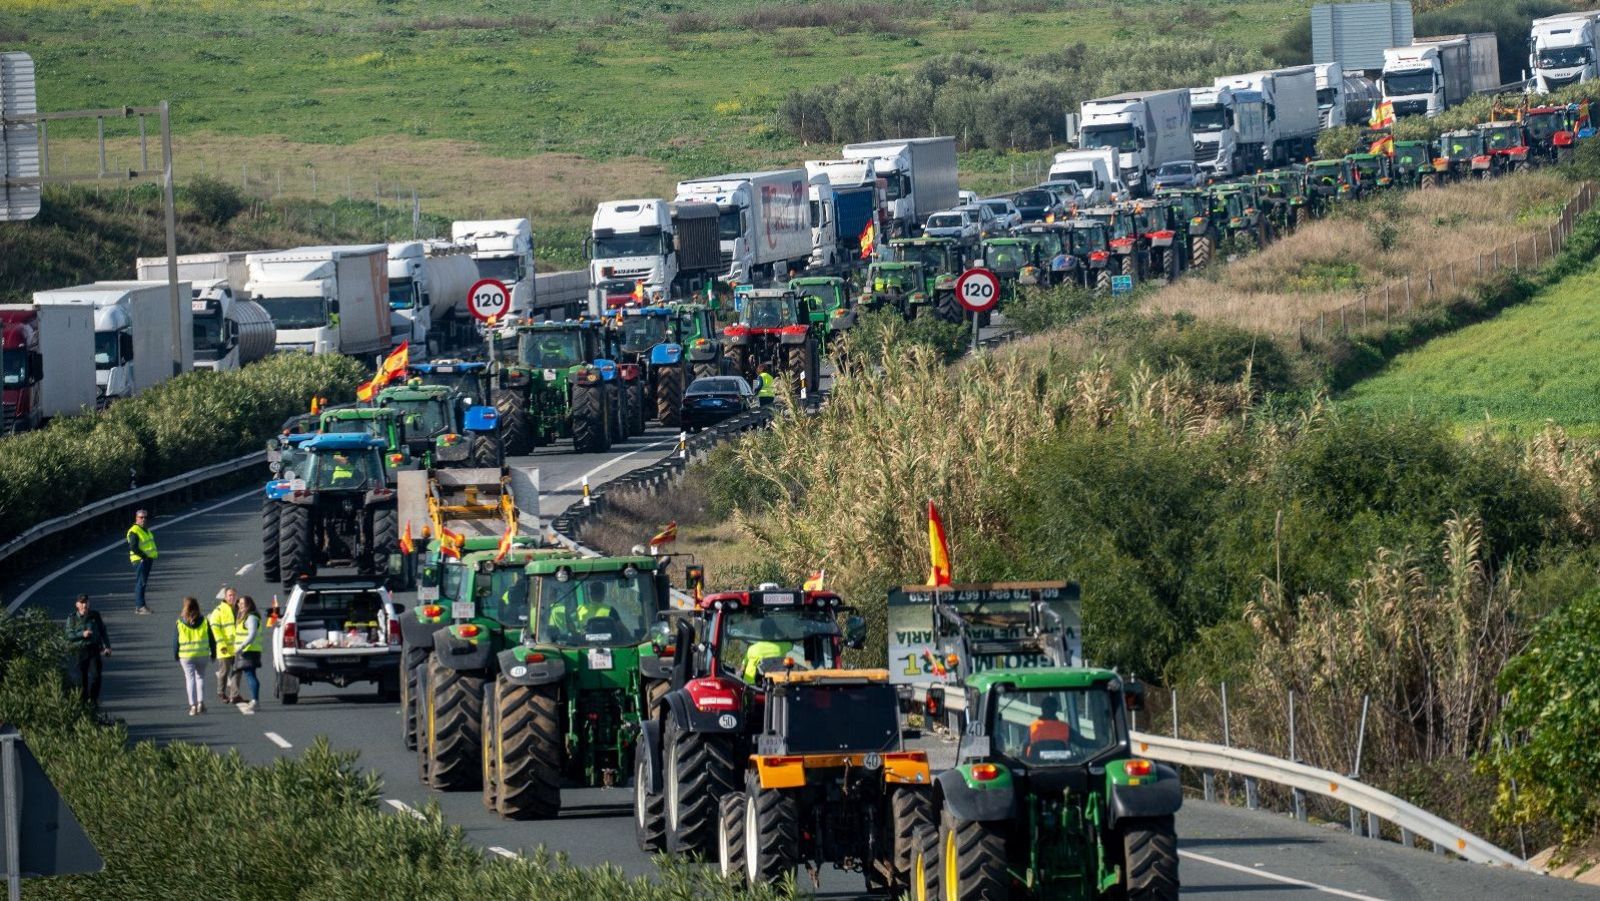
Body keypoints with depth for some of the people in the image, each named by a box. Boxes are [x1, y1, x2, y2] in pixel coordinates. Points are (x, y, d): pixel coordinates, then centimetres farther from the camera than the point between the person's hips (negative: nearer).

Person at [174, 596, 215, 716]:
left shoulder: (180, 623, -6)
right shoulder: (204, 622, -1)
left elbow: (176, 640, -2)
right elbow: (211, 639, 3)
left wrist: (175, 656, 8)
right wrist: (213, 653, 13)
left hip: (186, 656, -2)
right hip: (202, 655, 2)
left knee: (190, 678, 3)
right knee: (200, 677, 17)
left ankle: (193, 705, -1)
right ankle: (201, 703, 9)